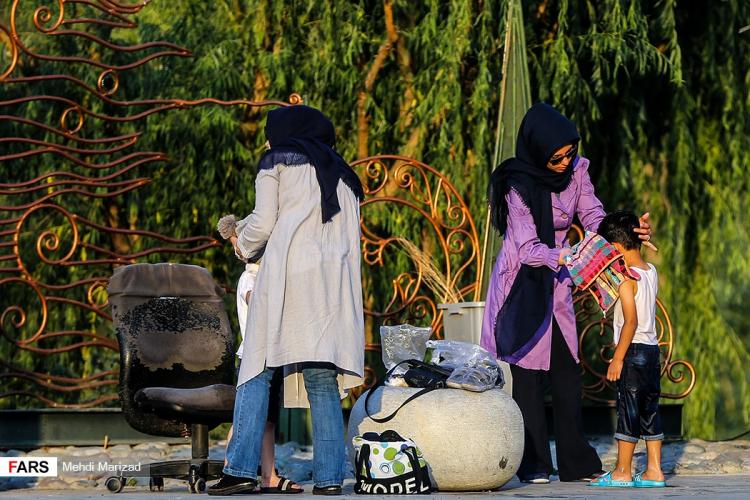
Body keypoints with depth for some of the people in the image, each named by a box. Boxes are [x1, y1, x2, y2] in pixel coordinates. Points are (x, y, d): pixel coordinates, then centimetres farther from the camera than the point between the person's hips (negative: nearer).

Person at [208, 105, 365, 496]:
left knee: (258, 369, -4)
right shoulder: (342, 174, 26)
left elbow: (263, 222, 3)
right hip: (335, 276, 4)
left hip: (288, 269, -4)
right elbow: (352, 235, 18)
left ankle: (242, 469, -13)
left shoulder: (276, 160, 11)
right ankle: (329, 475, -7)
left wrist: (244, 246, 22)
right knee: (323, 379, 1)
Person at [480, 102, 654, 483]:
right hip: (522, 282, -5)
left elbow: (594, 217, -3)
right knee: (526, 373, -3)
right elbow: (528, 249, -23)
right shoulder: (519, 184, -20)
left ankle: (576, 462, 11)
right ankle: (533, 464, 3)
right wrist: (568, 259, -38)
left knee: (567, 369, 5)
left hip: (556, 283, 5)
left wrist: (629, 231, -22)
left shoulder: (576, 170, -3)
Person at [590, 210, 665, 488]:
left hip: (634, 350, -8)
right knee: (649, 410, 11)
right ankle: (654, 471, 12)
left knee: (628, 410, -3)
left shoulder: (625, 278, -16)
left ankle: (622, 472, 2)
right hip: (652, 349, 8)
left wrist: (618, 359, -16)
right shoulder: (652, 272, 8)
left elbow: (631, 321, -20)